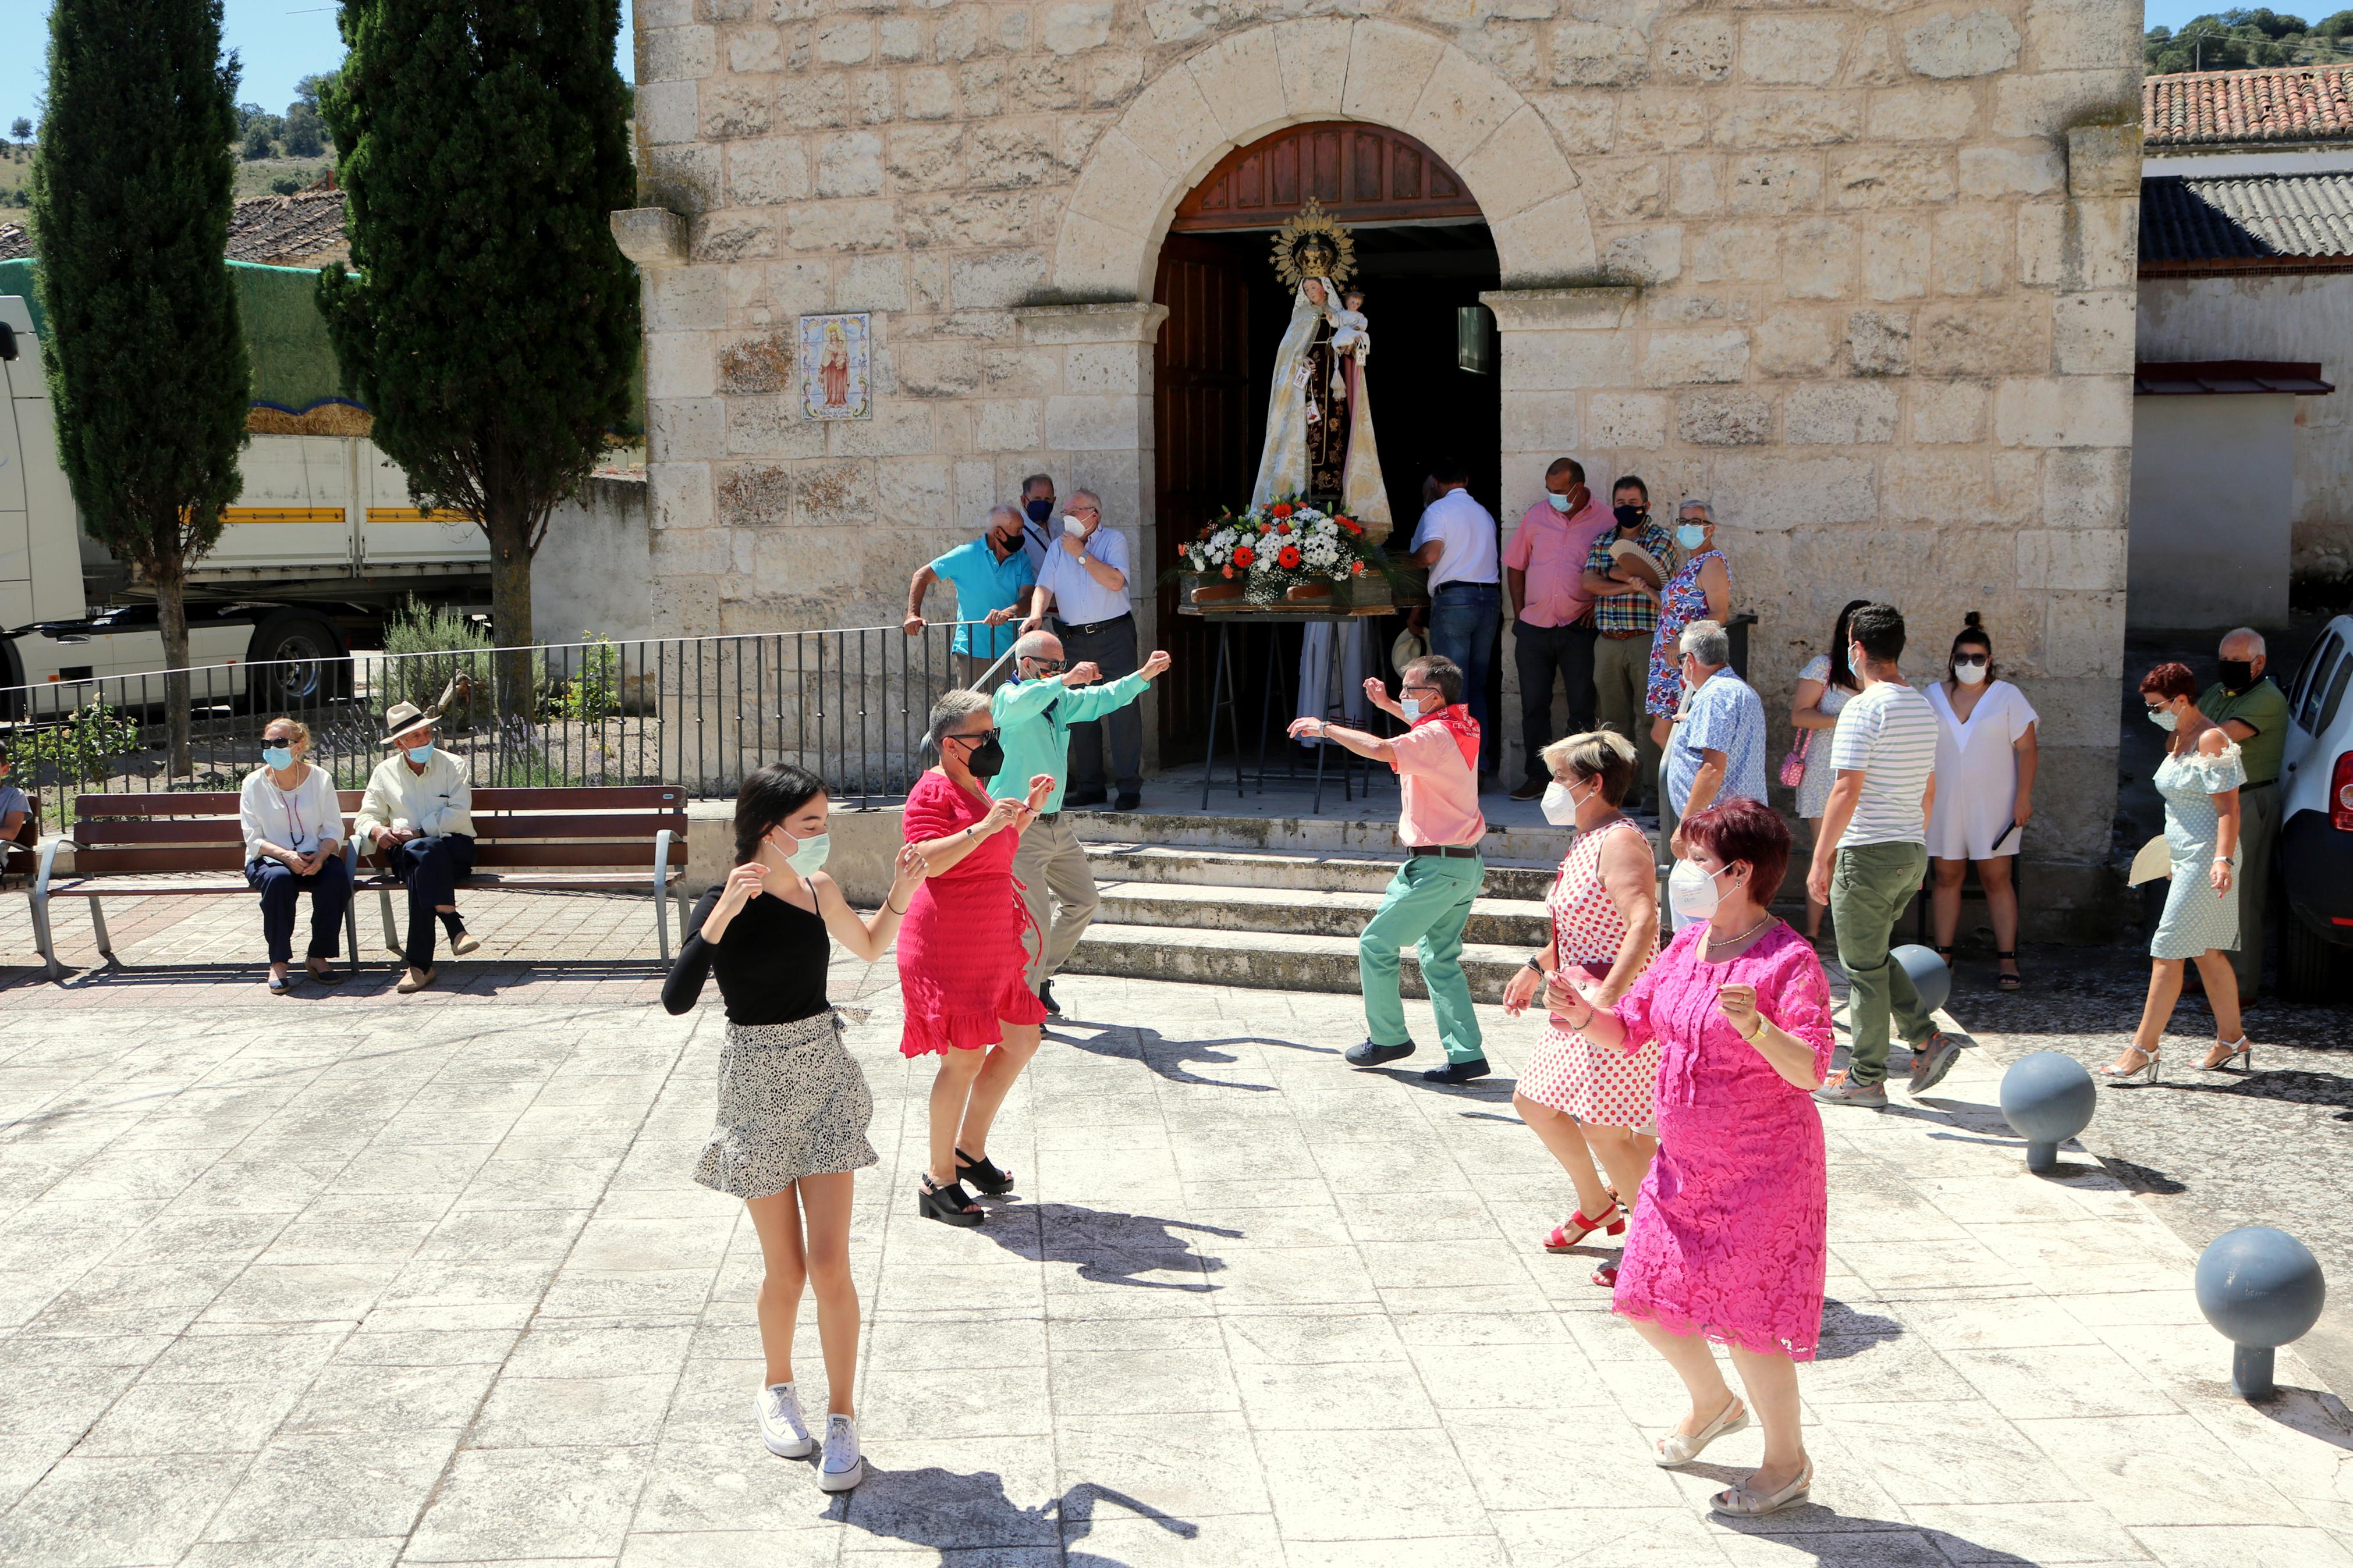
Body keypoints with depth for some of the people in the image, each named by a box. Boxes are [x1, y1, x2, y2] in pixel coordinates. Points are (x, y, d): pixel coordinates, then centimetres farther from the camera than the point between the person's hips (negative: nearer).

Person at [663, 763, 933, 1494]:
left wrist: (900, 894, 3)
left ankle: (841, 1417, 11)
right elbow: (676, 999, -28)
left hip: (827, 1077, 3)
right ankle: (777, 1387, 32)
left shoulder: (819, 888, 0)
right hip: (759, 1085, -3)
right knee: (786, 1271, 5)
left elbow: (870, 945, 21)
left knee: (830, 1264, -2)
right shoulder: (725, 903, -14)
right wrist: (723, 915, -36)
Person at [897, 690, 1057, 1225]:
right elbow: (929, 860, -28)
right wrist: (985, 826, -33)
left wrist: (1028, 810, 21)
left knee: (1021, 1040, 13)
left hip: (989, 947, 10)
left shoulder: (973, 787, 18)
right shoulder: (932, 793, -13)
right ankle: (939, 1181, 5)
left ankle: (969, 1149, 25)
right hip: (946, 946, -10)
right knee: (965, 1057, -8)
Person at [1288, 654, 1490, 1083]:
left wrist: (1325, 727, -25)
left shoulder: (1436, 736, -18)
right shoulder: (1463, 727, 10)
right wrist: (1387, 705, 34)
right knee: (1441, 960, 14)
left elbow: (1380, 749, -36)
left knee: (1375, 945, 3)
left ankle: (1387, 1038, 14)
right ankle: (1467, 1054, 9)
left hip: (1436, 867, -10)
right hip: (1466, 865, 10)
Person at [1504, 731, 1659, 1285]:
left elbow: (1643, 922, -32)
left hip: (1618, 1008, -11)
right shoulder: (1586, 842, 14)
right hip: (1579, 1004, 11)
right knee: (1534, 1102, 17)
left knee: (1604, 1129, -10)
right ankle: (1597, 1205, 36)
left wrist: (1606, 995, -41)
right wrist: (1537, 968, 31)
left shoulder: (1620, 842, -18)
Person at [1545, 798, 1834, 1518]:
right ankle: (1713, 1404, 42)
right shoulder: (1687, 945, 4)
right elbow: (1630, 1028, 11)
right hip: (1684, 1166, 8)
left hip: (1762, 1174, -8)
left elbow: (1809, 1069, -26)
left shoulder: (1789, 960, -18)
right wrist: (1584, 1013, -9)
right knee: (1648, 1301, 14)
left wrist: (1755, 1027, -44)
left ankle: (1787, 1462, 25)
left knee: (1746, 1320, 1)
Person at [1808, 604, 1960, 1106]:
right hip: (1912, 852, 8)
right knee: (1872, 956, 22)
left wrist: (1820, 859, -15)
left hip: (1869, 853, -8)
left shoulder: (1864, 708, -15)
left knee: (1863, 967, 1)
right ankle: (1928, 1037, 11)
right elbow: (1929, 789, 18)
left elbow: (1847, 791, -19)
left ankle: (1866, 1080, 8)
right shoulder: (1924, 708, 11)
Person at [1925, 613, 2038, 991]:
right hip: (1944, 804, 2)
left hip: (1993, 804, -2)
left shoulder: (2007, 696, 1)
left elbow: (2026, 749, -2)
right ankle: (1943, 955, 10)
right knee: (1946, 877, 3)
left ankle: (2007, 960, 0)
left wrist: (2023, 798, -10)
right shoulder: (1934, 696, 8)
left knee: (1996, 878, -3)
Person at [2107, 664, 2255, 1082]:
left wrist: (2223, 859, -29)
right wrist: (2173, 852, 26)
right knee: (2208, 952, 14)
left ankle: (2144, 1048, -7)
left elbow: (2228, 807, -20)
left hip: (2205, 859, -10)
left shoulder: (2211, 740, -15)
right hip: (2186, 858, 10)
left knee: (2167, 951, -9)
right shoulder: (2178, 739, 14)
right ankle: (2232, 1039, 23)